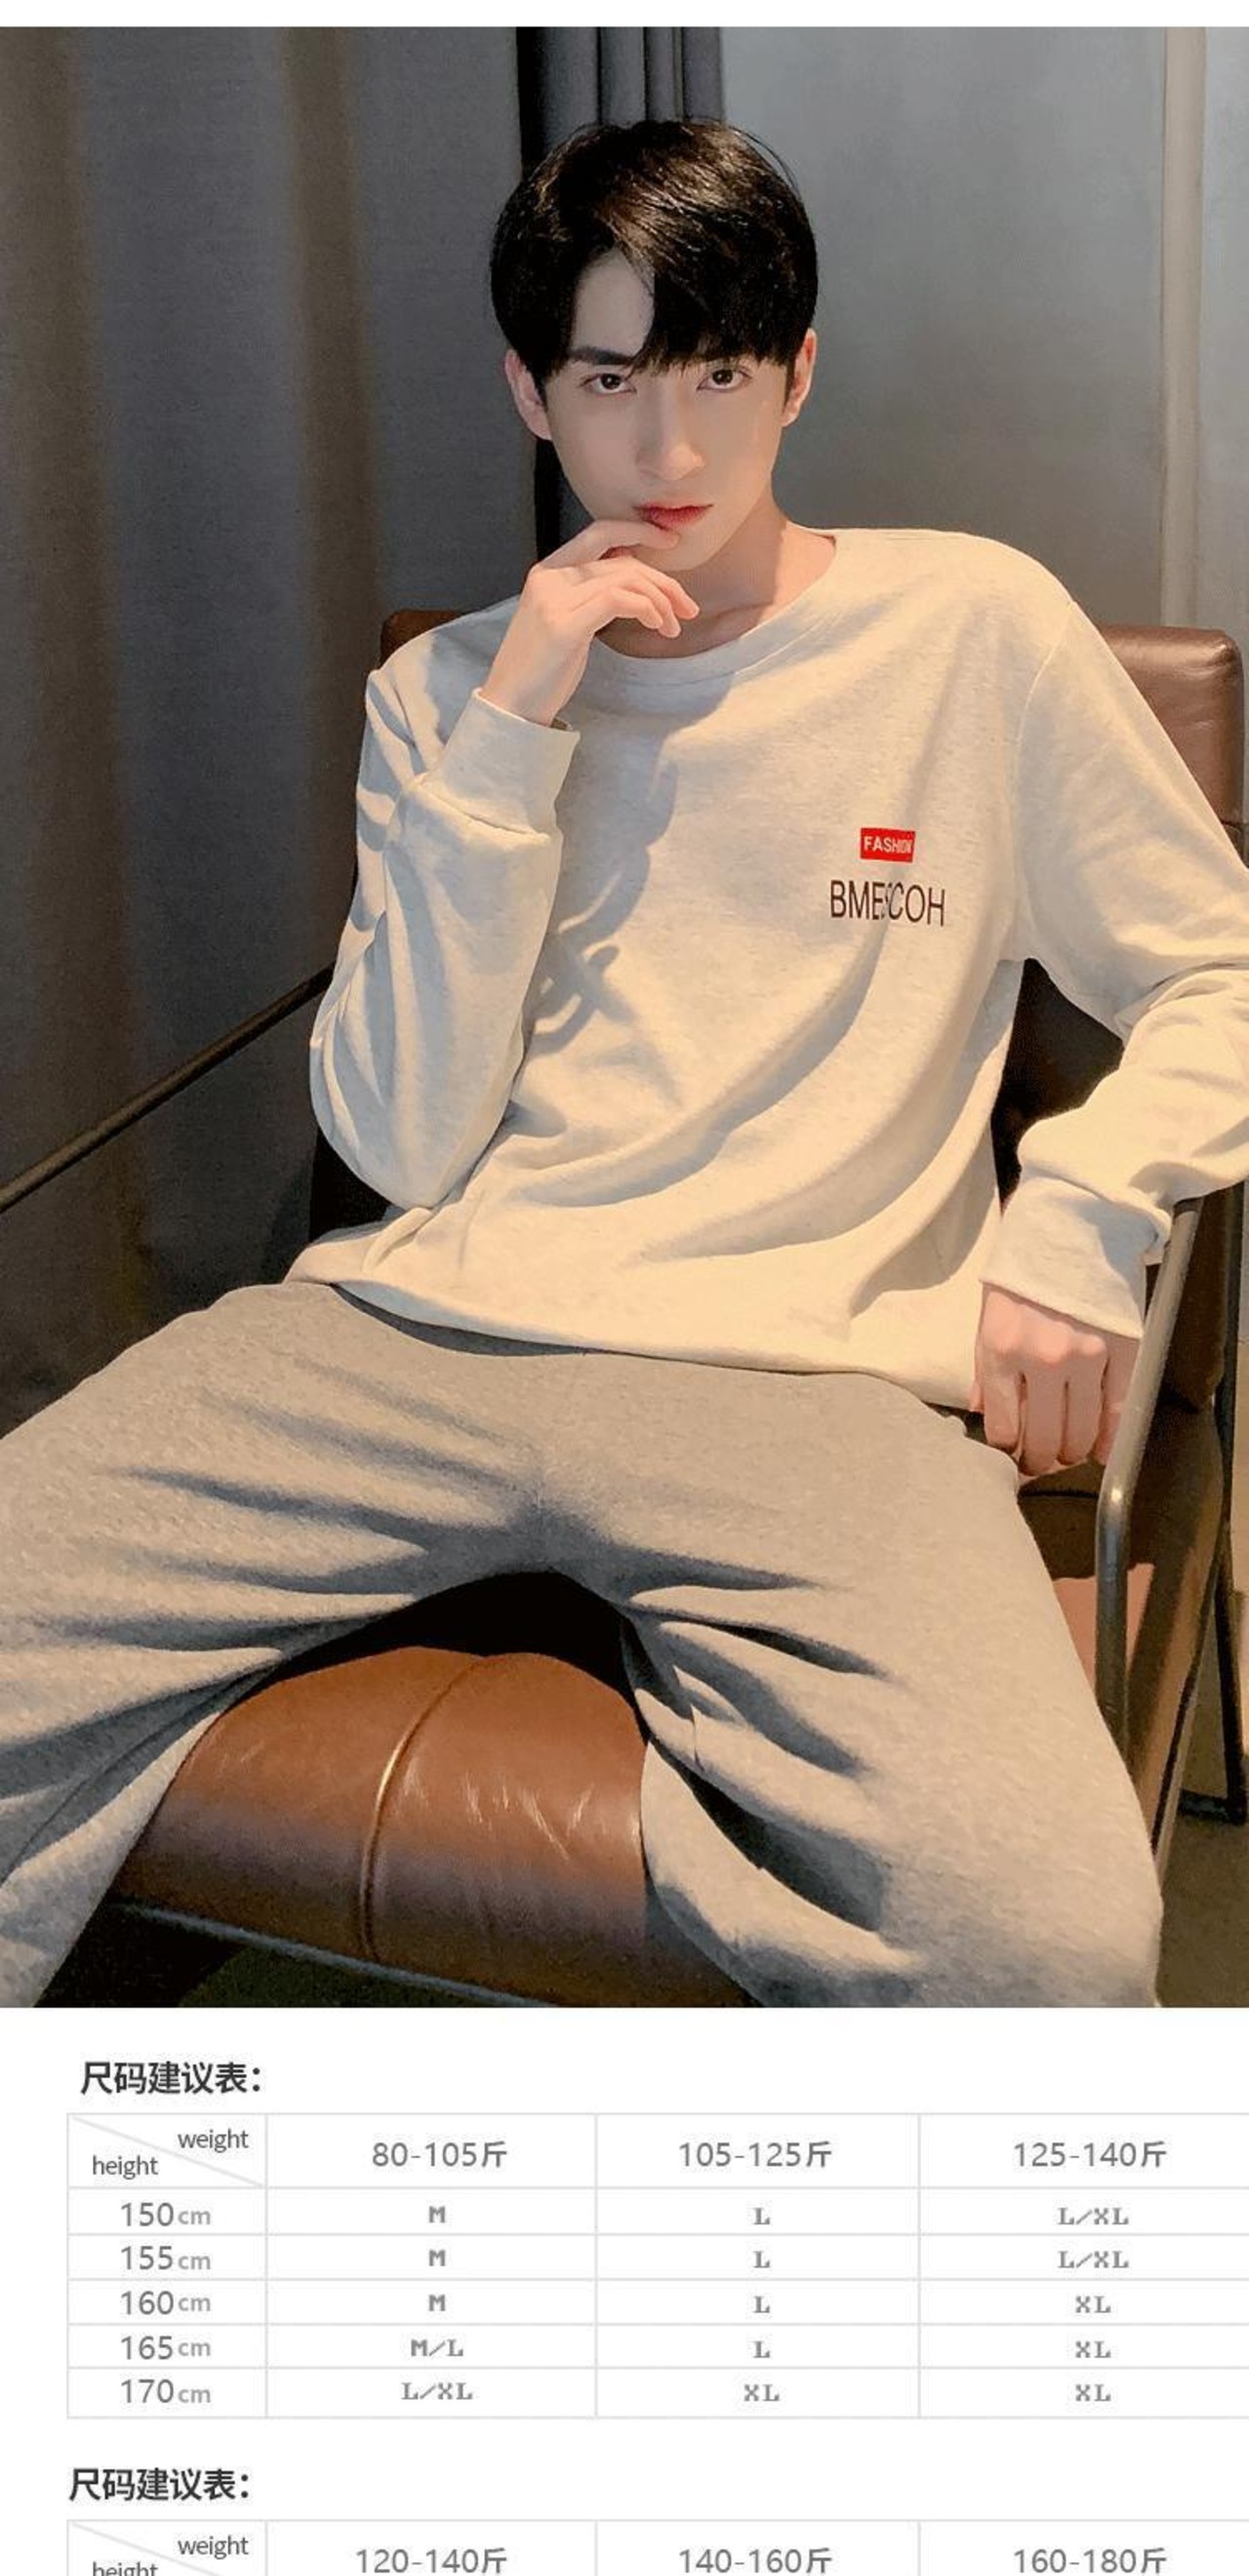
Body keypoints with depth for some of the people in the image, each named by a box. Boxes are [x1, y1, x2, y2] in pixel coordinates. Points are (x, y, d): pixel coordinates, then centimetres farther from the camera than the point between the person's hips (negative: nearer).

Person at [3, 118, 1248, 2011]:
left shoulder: (973, 631, 10)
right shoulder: (443, 695, 16)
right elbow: (402, 1146, 5)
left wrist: (1078, 1218, -5)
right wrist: (508, 743, -3)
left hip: (796, 1372, -2)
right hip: (402, 1338, 3)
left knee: (1050, 1939, -31)